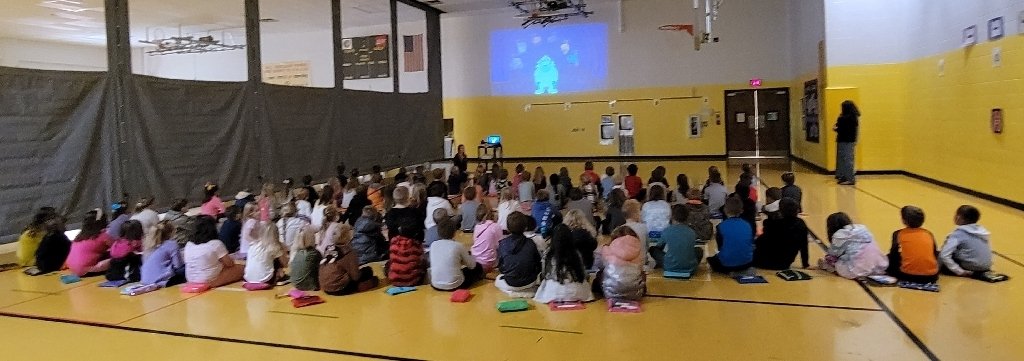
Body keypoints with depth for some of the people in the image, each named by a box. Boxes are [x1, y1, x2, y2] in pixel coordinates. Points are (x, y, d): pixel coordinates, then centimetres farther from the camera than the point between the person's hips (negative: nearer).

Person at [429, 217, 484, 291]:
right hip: (454, 285, -4)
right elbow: (471, 265, 2)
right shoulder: (458, 246, -10)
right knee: (478, 267, 18)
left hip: (436, 285, 4)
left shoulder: (433, 245, 0)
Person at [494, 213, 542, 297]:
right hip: (529, 283, 2)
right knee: (538, 279, 36)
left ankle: (513, 292, 3)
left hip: (510, 284, -2)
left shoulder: (502, 243, -7)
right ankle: (530, 290, 7)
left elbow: (500, 266, 0)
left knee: (498, 280, 30)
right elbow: (538, 264, 1)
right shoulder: (531, 243, -7)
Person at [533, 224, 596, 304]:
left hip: (554, 295, 0)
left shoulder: (548, 254, -8)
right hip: (576, 294, 0)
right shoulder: (577, 254, -4)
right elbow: (583, 274, 5)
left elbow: (544, 275, 3)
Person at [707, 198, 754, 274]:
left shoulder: (721, 226, -9)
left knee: (710, 259, 25)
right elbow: (751, 244, 11)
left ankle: (729, 271, 11)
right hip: (746, 263, 4)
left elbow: (720, 247, 0)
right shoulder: (747, 225, 0)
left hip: (727, 264, -3)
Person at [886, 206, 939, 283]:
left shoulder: (898, 234, 1)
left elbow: (893, 256, 4)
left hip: (908, 276, -2)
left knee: (888, 260, 23)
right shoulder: (929, 234, 8)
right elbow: (935, 254, 17)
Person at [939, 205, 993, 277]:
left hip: (970, 269, -7)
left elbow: (944, 255, -24)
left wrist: (960, 271, -19)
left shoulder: (959, 234, -13)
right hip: (986, 267, 7)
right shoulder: (981, 230, 8)